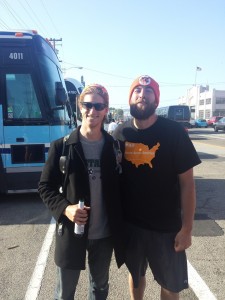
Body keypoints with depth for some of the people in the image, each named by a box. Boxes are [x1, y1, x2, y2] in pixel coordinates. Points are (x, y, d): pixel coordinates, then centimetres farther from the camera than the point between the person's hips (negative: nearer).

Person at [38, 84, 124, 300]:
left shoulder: (114, 146, -2)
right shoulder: (61, 146, -8)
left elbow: (121, 186, 4)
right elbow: (45, 187, -4)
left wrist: (121, 224, 0)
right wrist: (64, 208, -20)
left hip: (105, 233, 2)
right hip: (70, 231, -1)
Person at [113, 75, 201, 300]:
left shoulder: (174, 132, -13)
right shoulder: (120, 133, -4)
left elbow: (187, 183, -10)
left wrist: (186, 228, -10)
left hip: (166, 226, -2)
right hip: (129, 223, 2)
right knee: (135, 274, 24)